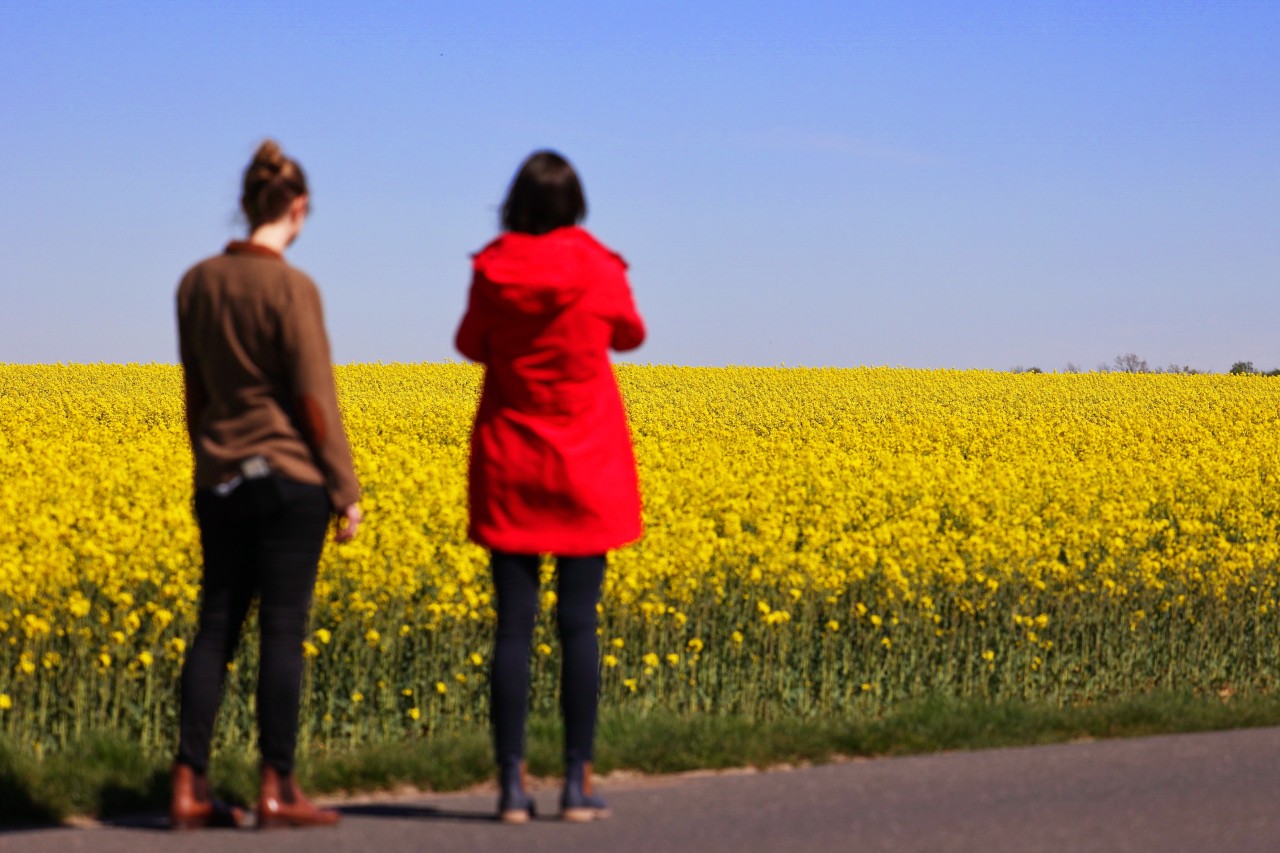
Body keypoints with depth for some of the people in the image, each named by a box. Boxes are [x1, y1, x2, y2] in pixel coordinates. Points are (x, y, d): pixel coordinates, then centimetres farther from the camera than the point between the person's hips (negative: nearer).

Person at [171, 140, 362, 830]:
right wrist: (347, 492, -5)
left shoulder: (196, 283, 5)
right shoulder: (291, 289, -13)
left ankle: (190, 787, 4)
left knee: (217, 625, 8)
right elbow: (314, 400, -12)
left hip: (222, 480, 6)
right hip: (291, 476, -6)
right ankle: (277, 791, 2)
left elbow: (195, 393, 12)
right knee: (282, 629, -1)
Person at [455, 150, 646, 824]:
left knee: (514, 624, 1)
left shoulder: (492, 270, -6)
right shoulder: (599, 269, -8)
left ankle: (512, 786, -2)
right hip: (587, 468, -1)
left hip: (510, 466, 1)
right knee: (578, 623, 2)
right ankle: (577, 785, 1)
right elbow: (629, 337, 10)